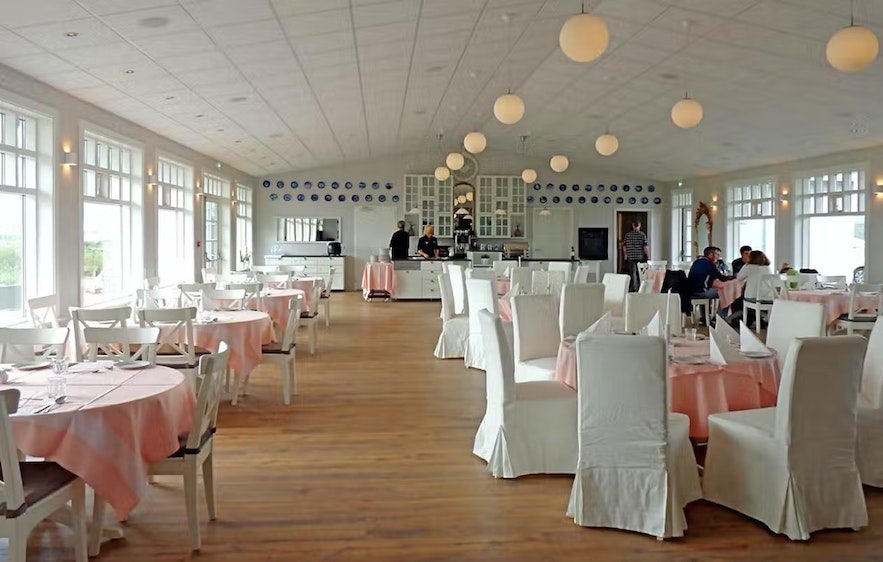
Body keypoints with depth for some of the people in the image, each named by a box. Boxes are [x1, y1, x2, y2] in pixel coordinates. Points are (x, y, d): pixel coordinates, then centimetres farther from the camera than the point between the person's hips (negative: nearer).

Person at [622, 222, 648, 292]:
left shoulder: (627, 234, 1)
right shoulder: (642, 235, -4)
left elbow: (624, 246, 6)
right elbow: (645, 247, -8)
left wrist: (626, 255, 19)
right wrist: (648, 256, 0)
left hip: (630, 257, 0)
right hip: (640, 257, 0)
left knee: (632, 272, 0)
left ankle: (634, 287, -9)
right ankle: (639, 287, 25)